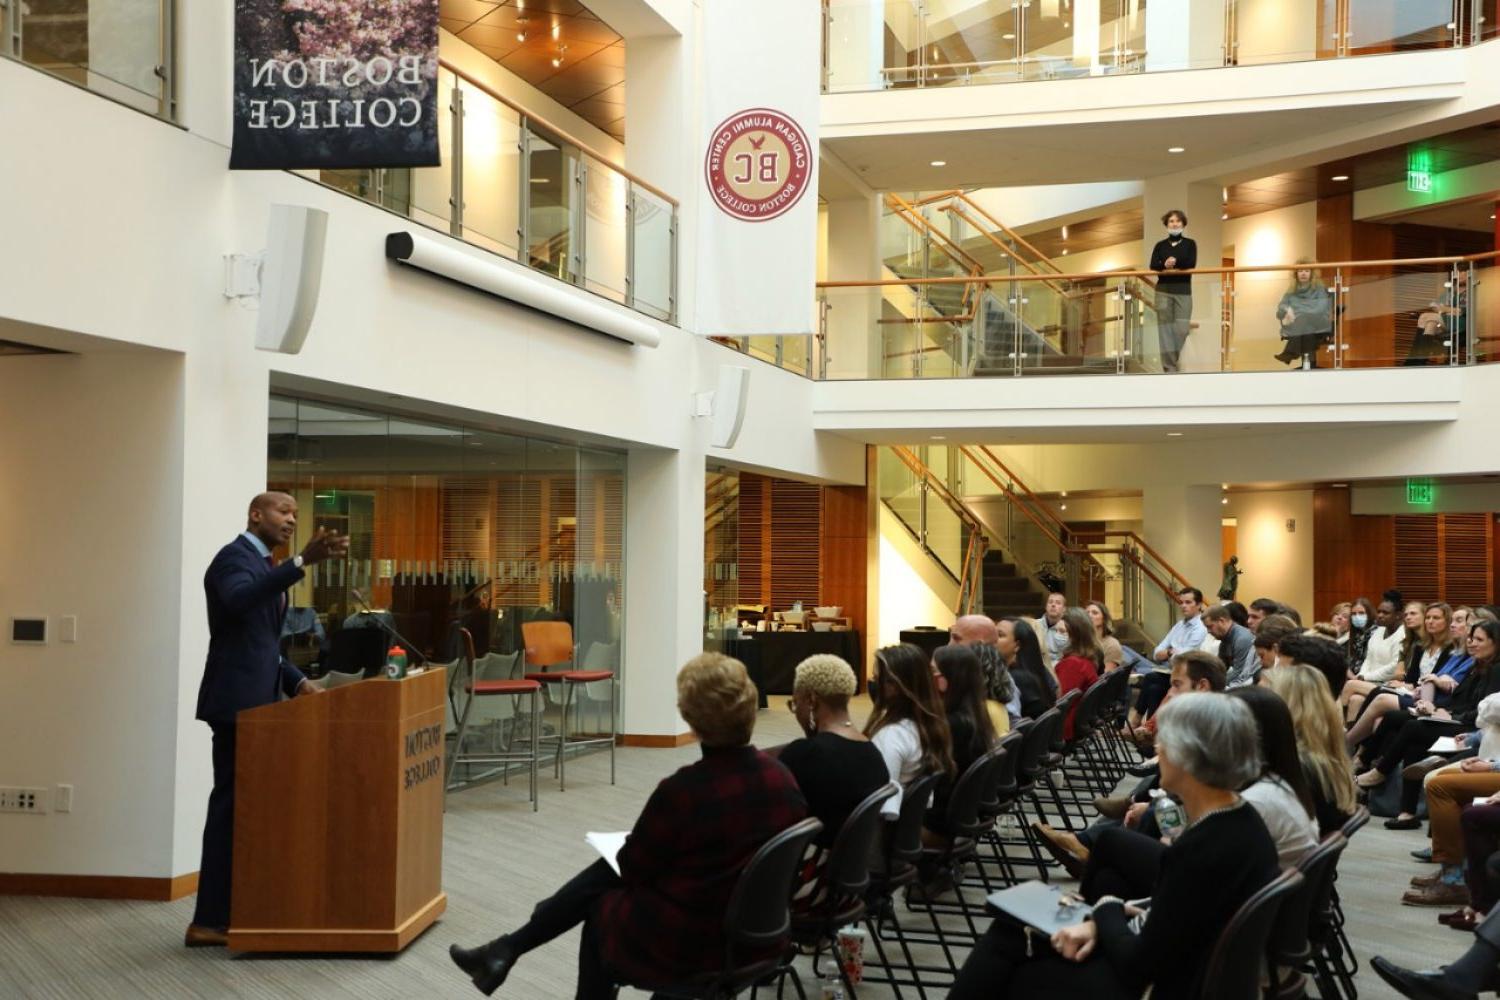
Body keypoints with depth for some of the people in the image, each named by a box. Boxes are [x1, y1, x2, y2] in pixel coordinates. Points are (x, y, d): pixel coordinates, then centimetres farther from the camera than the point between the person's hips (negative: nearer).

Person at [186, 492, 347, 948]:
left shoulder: (266, 566, 19)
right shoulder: (235, 557, -10)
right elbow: (239, 599, -35)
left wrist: (297, 681, 6)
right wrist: (302, 561, -43)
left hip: (257, 699, 10)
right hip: (236, 700, -10)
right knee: (232, 803, -8)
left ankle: (232, 909, 18)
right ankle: (209, 921, -4)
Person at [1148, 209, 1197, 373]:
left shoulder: (1190, 244, 6)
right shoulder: (1160, 246, 8)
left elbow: (1191, 263, -9)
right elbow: (1153, 266, -7)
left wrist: (1174, 262, -21)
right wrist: (1165, 264, -26)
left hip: (1183, 291, -1)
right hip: (1163, 290, 1)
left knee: (1182, 328, -5)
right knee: (1165, 328, -3)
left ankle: (1173, 360, 16)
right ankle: (1169, 367, -1)